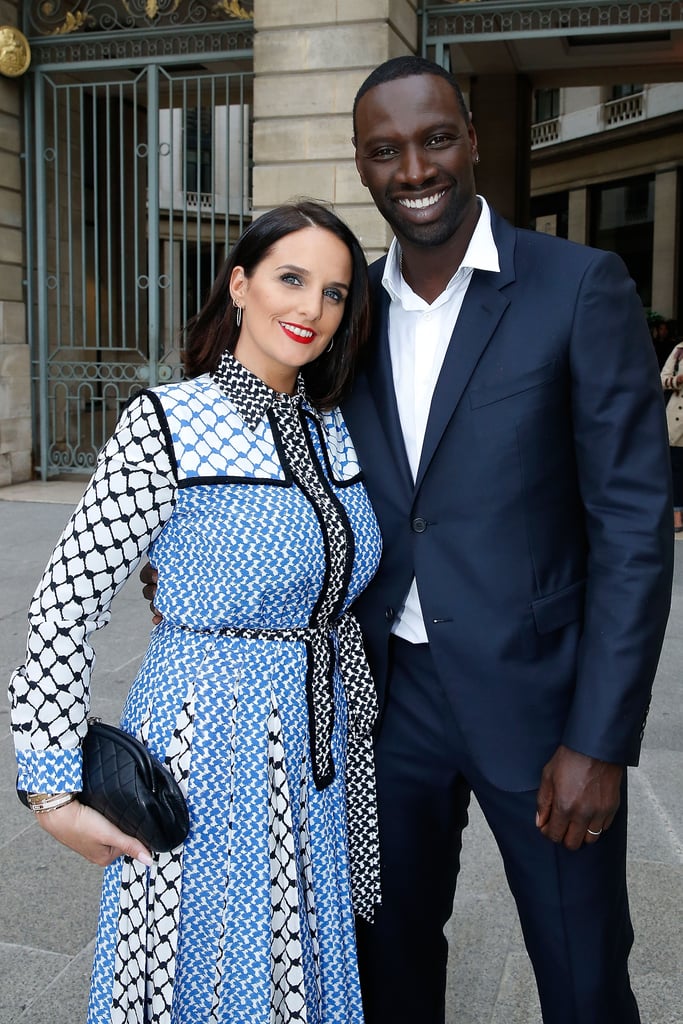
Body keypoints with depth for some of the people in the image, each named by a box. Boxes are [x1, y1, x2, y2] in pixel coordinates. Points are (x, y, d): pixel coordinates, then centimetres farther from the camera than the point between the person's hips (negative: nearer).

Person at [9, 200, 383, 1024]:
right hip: (207, 751, -5)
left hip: (318, 750, 6)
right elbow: (64, 605, -14)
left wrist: (359, 731, 16)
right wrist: (54, 790, -12)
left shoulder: (335, 430, 3)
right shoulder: (164, 426, -15)